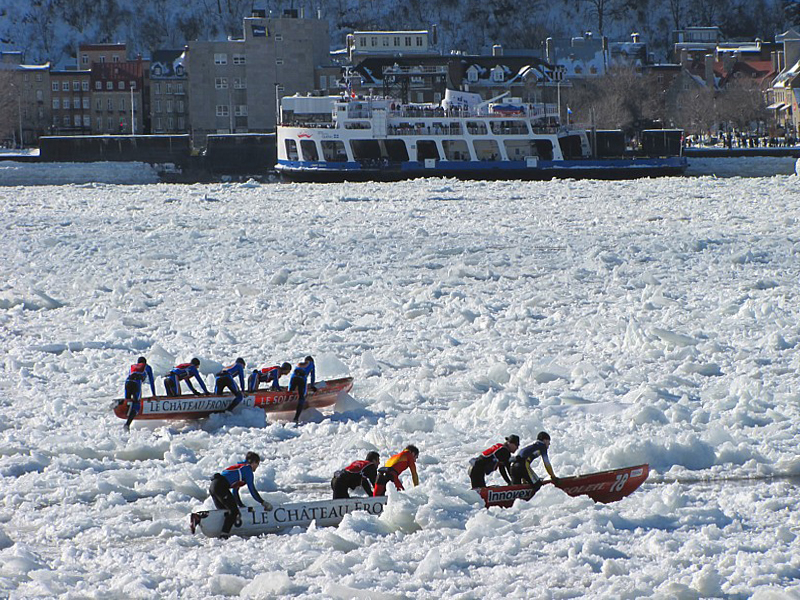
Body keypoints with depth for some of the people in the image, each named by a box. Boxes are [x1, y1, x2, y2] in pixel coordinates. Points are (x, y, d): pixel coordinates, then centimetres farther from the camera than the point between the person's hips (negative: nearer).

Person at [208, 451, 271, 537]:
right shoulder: (247, 468, 4)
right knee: (234, 511, -8)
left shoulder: (239, 467, 31)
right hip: (220, 486, -9)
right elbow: (252, 490, 1)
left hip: (212, 486, 9)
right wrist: (263, 503, 9)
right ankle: (224, 534, -19)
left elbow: (235, 491, 35)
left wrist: (241, 505, 39)